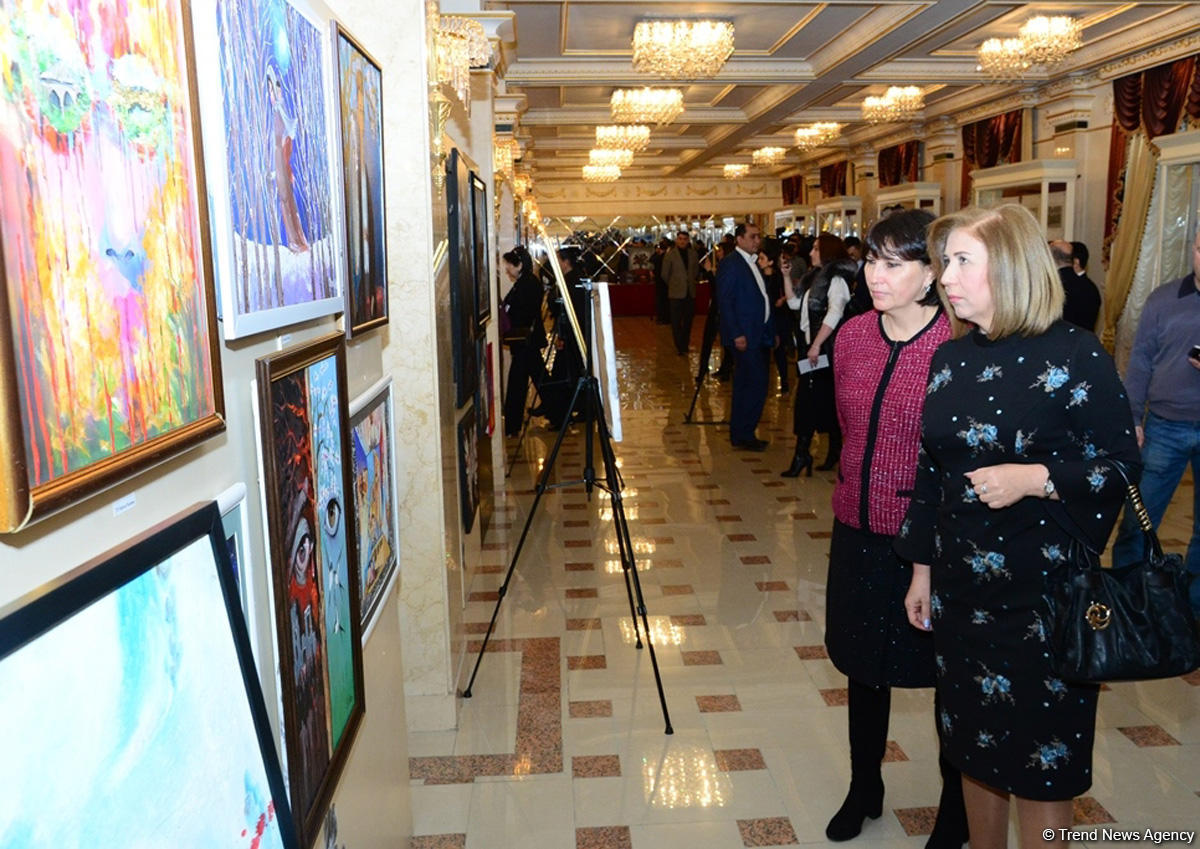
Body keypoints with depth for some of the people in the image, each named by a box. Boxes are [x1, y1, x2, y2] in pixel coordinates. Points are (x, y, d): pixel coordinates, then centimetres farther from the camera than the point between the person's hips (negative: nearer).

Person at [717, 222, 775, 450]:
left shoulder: (753, 263, 18)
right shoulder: (730, 264, -9)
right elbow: (725, 302, -15)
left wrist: (771, 331, 17)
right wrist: (736, 335, -20)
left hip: (759, 335, 9)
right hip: (745, 335, -9)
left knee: (746, 386, 12)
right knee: (756, 385, -10)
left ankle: (741, 434, 19)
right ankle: (743, 434, 1)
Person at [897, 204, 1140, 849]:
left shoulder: (1075, 358, -12)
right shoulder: (950, 360, 4)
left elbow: (1122, 466, -11)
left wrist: (1034, 478, -25)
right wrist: (922, 570, 11)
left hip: (1044, 594, -5)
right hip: (961, 589, 5)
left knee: (1041, 764, 9)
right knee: (975, 745, 18)